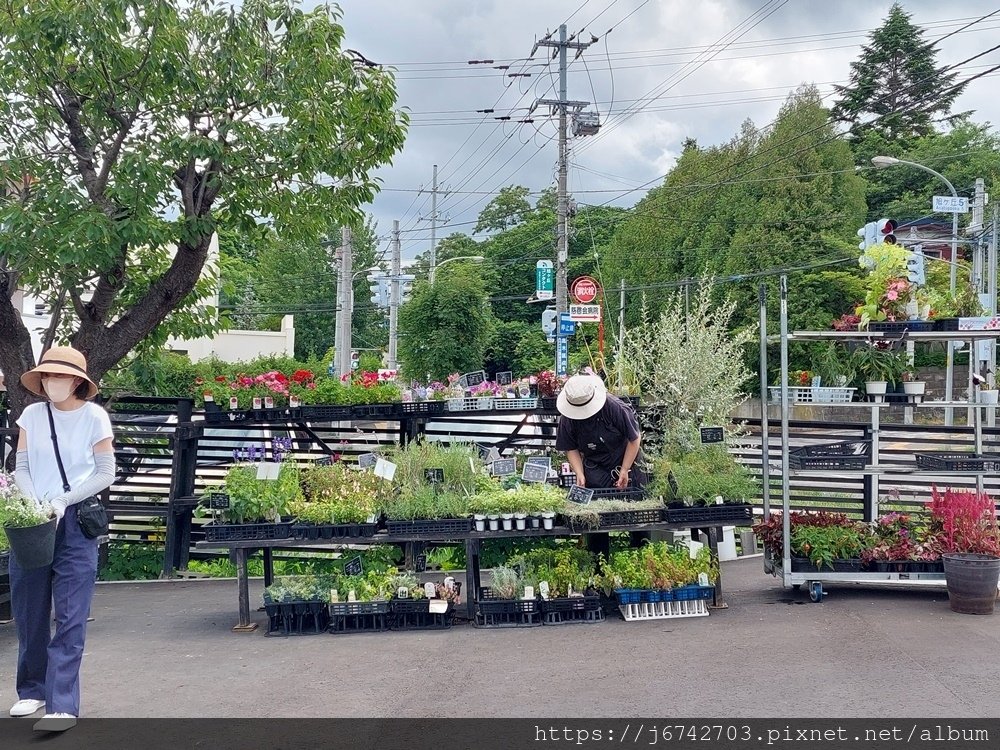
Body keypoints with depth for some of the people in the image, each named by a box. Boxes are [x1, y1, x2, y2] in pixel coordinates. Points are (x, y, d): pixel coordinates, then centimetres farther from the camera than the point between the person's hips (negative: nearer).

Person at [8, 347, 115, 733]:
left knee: (70, 617, -7)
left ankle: (63, 705, -8)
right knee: (28, 611, 9)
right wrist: (32, 503, -11)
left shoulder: (93, 416, -3)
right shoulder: (32, 415, 6)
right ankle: (33, 689, 26)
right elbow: (21, 468, 7)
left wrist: (63, 501, -12)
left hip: (75, 522, -4)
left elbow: (106, 473, -2)